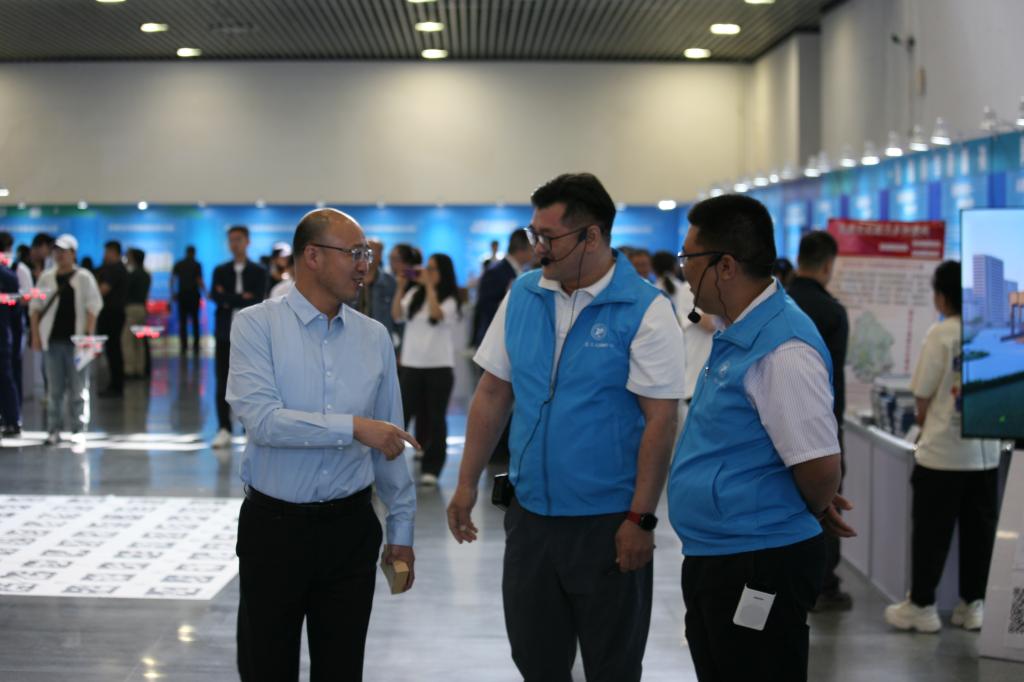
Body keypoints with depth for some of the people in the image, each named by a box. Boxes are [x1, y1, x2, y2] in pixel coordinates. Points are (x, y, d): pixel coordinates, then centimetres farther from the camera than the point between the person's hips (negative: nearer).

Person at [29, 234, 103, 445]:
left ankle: (79, 430, 6)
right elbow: (35, 307, 11)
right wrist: (35, 334, 3)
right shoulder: (46, 278, 10)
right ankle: (54, 430, 12)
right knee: (54, 389, 6)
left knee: (78, 389, 0)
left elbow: (93, 307, -3)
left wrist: (88, 335, -11)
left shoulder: (84, 278, 1)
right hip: (52, 340, 3)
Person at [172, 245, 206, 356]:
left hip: (182, 295, 1)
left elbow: (172, 280, -1)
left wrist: (173, 294, 6)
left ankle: (184, 346, -1)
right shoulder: (197, 265, -4)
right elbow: (199, 281, -8)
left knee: (182, 321, 4)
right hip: (194, 295, -1)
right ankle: (196, 346, 5)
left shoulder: (178, 264, 3)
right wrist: (205, 293, 4)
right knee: (195, 320, 8)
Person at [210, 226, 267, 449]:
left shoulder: (258, 272, 6)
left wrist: (229, 300, -8)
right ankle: (224, 430, 0)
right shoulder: (220, 271, 12)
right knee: (223, 383, -2)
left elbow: (257, 301, -8)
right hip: (225, 333, 2)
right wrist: (242, 299, -12)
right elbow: (215, 297, -4)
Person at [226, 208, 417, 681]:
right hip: (273, 524, -3)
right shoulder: (256, 325, -7)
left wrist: (401, 530, 10)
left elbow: (389, 442, 9)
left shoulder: (374, 337, 5)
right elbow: (261, 419, -20)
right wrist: (352, 427, -24)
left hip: (351, 527, 3)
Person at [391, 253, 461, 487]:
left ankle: (431, 468, 10)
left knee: (435, 418, 4)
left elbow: (436, 315, -22)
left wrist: (429, 286, -17)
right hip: (411, 364, 3)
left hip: (440, 366, -3)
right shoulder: (414, 294, 7)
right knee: (401, 414, 2)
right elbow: (396, 316, -3)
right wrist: (400, 288, -10)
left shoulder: (450, 300, -3)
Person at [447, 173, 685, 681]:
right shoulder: (522, 296, 3)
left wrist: (640, 519, -16)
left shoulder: (644, 311, -13)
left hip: (607, 522, -5)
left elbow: (660, 420, -14)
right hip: (529, 513, 5)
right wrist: (467, 483, 7)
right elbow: (492, 393, 9)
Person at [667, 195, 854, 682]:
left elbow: (819, 466, -24)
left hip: (759, 565, -10)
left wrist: (815, 513, -4)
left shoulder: (781, 350, -23)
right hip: (715, 556, 10)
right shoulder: (737, 335, 9)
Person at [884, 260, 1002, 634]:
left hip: (942, 451, -4)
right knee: (979, 530, 11)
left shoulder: (942, 333, -11)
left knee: (931, 532, 4)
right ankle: (973, 605, 18)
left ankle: (921, 606, 10)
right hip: (986, 452, 4)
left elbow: (923, 398, -7)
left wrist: (925, 425, 12)